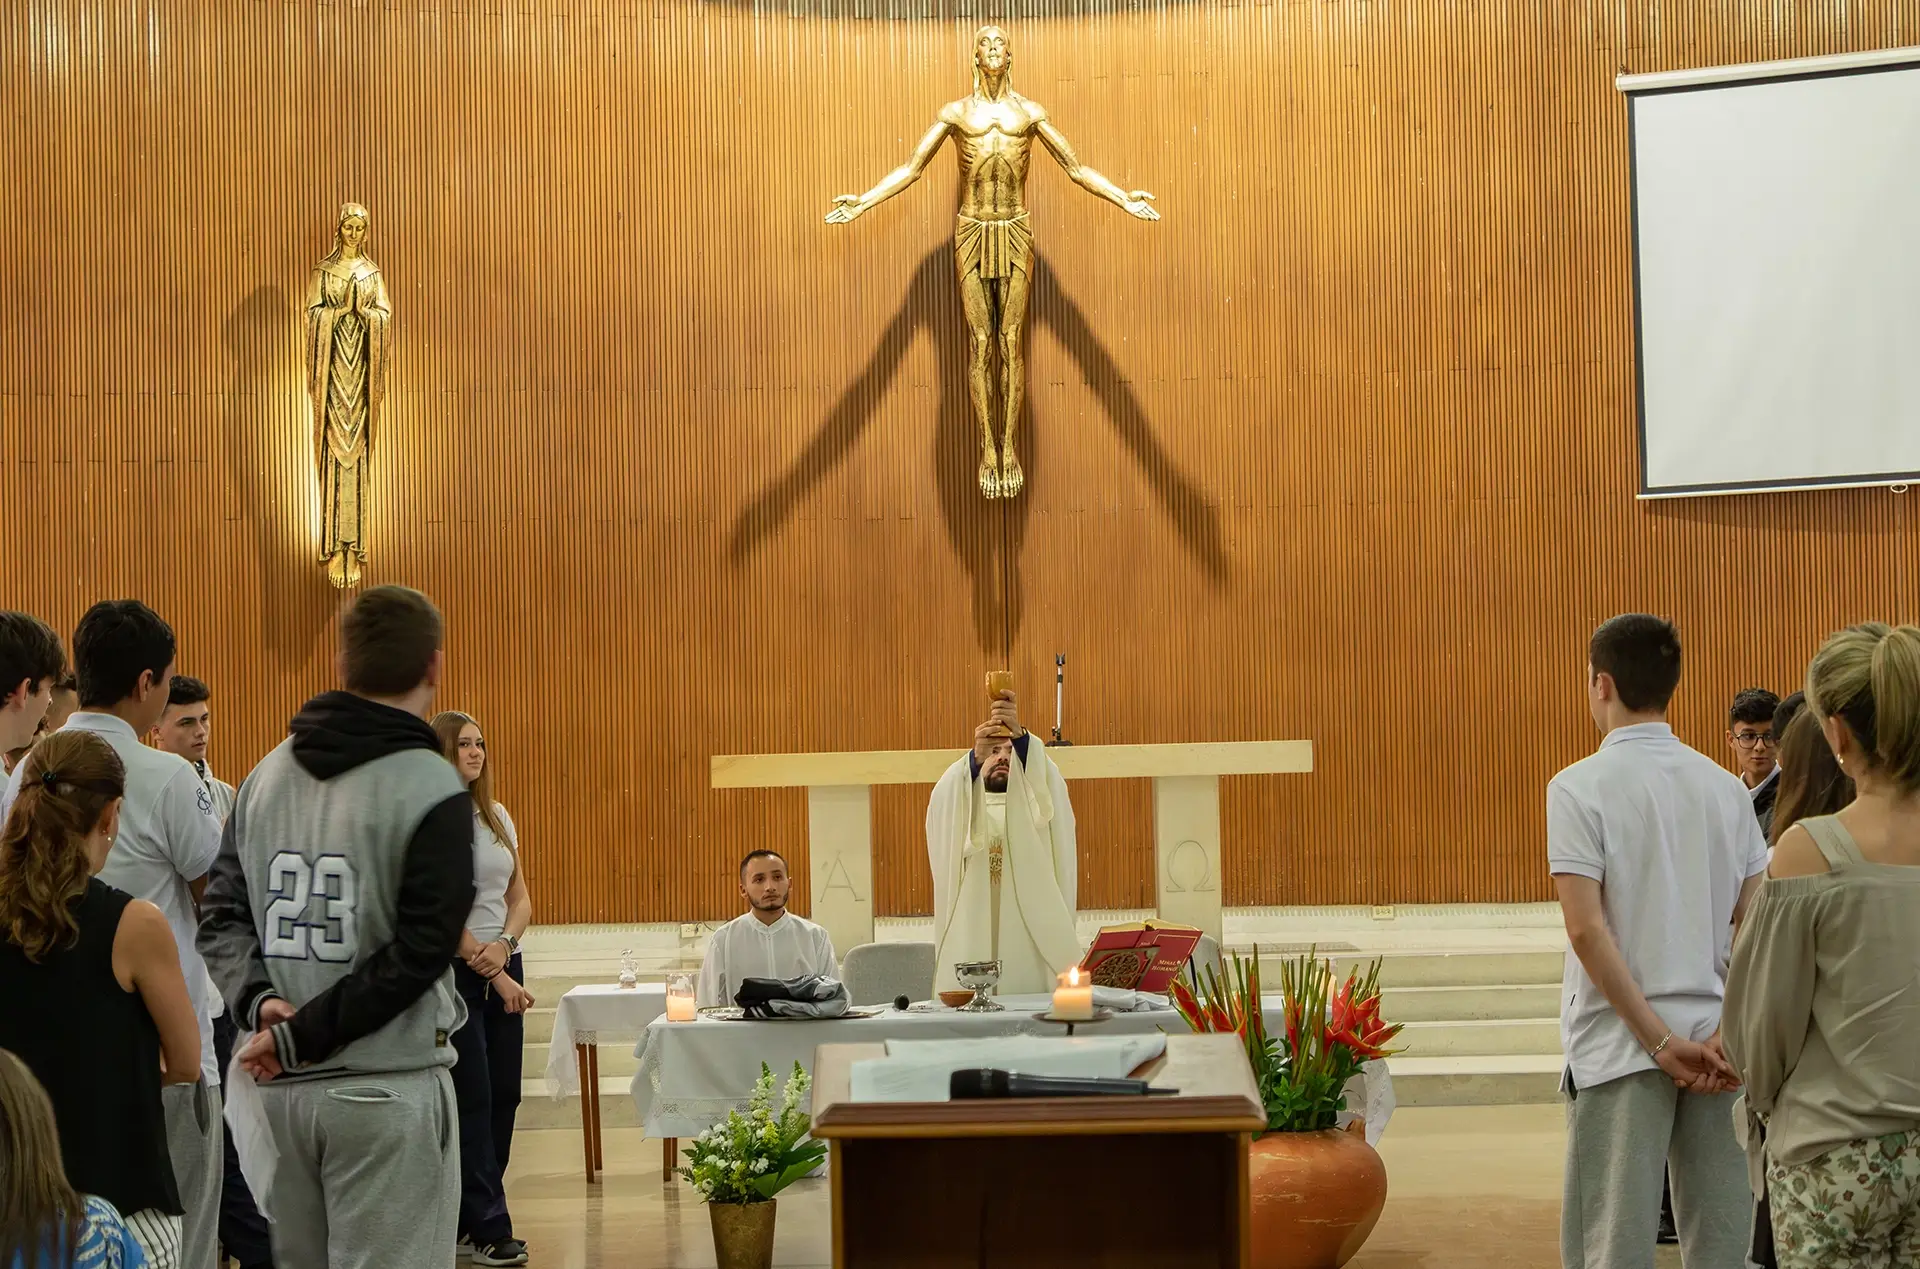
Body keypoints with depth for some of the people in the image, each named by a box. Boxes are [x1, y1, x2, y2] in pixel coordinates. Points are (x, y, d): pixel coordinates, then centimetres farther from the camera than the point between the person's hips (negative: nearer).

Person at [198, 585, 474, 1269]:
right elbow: (420, 952, -17)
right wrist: (301, 1036, -12)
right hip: (387, 1087, -6)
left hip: (281, 1088, 6)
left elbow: (222, 918, 6)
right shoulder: (432, 789, -12)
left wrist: (259, 999, -8)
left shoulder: (265, 776, 8)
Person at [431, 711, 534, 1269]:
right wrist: (490, 972, -12)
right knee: (472, 1098, -5)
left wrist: (505, 945, -8)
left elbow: (520, 896, 13)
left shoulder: (499, 818, 13)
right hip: (451, 969, -7)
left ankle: (470, 1217, 16)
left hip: (502, 966, 7)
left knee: (503, 1094, 6)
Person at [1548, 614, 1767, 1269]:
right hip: (1713, 1042, 5)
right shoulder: (1726, 787, 7)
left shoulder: (1581, 787, -8)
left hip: (1619, 1043, -5)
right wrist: (1729, 1034, -3)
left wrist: (1659, 1040, -11)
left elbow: (1587, 928, -14)